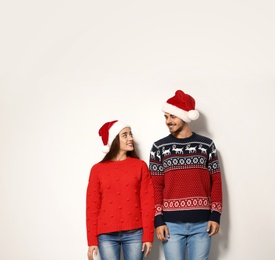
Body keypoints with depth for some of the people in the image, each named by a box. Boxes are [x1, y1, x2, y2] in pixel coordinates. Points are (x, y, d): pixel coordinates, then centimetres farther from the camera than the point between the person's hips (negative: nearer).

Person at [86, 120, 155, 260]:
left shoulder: (140, 166, 5)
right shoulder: (98, 169, 4)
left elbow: (147, 202, 1)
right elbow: (92, 206, 3)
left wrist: (148, 236, -4)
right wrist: (92, 240, -1)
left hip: (134, 234, 0)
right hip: (106, 235, 0)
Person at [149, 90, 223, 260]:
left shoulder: (206, 145, 6)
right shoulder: (159, 147, 4)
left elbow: (216, 182, 6)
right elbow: (156, 186, 2)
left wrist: (216, 215, -1)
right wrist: (158, 220, -5)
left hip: (202, 222, 0)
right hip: (172, 223, 0)